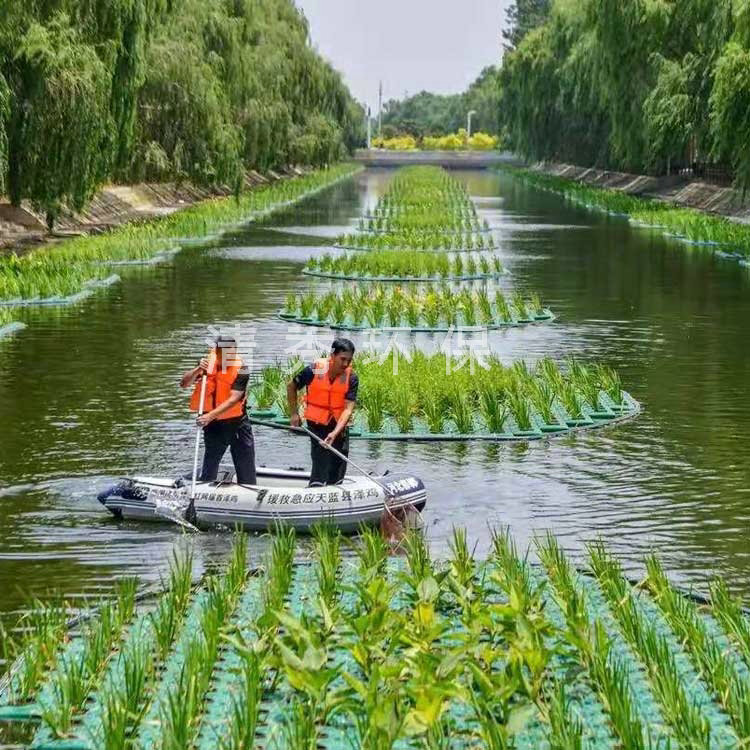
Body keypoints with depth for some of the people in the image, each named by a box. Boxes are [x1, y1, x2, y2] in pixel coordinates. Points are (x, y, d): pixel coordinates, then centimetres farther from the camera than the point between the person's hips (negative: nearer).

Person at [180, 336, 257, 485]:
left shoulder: (241, 369, -16)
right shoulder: (207, 363, -6)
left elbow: (233, 399, -26)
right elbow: (184, 384, -13)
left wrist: (210, 416, -36)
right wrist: (198, 370, -32)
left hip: (237, 423, -1)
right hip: (213, 424, 1)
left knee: (247, 474, 6)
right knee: (209, 468, 3)